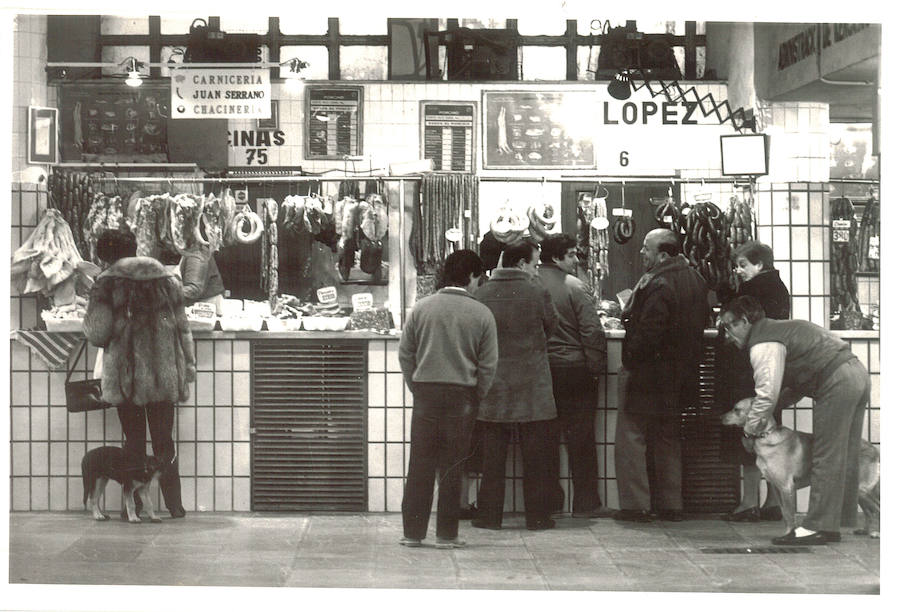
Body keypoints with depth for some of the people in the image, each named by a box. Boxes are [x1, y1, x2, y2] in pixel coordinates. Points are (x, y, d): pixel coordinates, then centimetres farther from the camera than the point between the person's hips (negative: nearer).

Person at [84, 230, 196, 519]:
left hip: (126, 374, -2)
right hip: (164, 374, 2)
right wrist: (188, 366, 15)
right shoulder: (167, 281, 7)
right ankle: (174, 505, 5)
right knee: (164, 440, 8)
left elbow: (97, 334, -7)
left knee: (134, 439, 6)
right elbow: (183, 328, 8)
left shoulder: (106, 284, -4)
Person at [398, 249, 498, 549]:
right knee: (452, 467, 6)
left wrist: (416, 387, 13)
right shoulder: (482, 314, -4)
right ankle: (447, 534, 9)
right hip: (462, 395, -1)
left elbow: (405, 353, 3)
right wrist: (476, 398, 9)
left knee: (420, 464, 8)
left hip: (425, 392, 2)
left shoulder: (422, 308, 0)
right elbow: (488, 365, -3)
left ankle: (412, 531, 10)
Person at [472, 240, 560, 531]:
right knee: (535, 457, 7)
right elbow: (550, 328, 5)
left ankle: (489, 515, 10)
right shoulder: (537, 293, -10)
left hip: (493, 385, 2)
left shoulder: (482, 294, -3)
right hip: (532, 387, -2)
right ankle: (537, 515, 10)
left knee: (493, 455, 8)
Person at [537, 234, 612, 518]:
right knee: (581, 437, 3)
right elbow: (592, 331, -12)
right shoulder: (575, 287, -9)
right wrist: (597, 367, -4)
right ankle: (586, 502, 5)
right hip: (574, 369, -4)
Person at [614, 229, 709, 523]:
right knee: (669, 438, 17)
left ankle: (635, 504, -1)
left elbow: (646, 333, -26)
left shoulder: (657, 285, -21)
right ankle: (671, 504, 20)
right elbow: (701, 321, 17)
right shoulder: (695, 280, 7)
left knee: (631, 436, 1)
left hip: (646, 375, -9)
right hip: (680, 375, 9)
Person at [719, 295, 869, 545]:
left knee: (826, 458, -8)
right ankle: (835, 524, 15)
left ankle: (817, 527, -7)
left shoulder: (763, 344, -9)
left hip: (837, 383, -10)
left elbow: (767, 392, -17)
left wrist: (751, 427, -3)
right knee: (845, 458, 11)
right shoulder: (778, 330, 23)